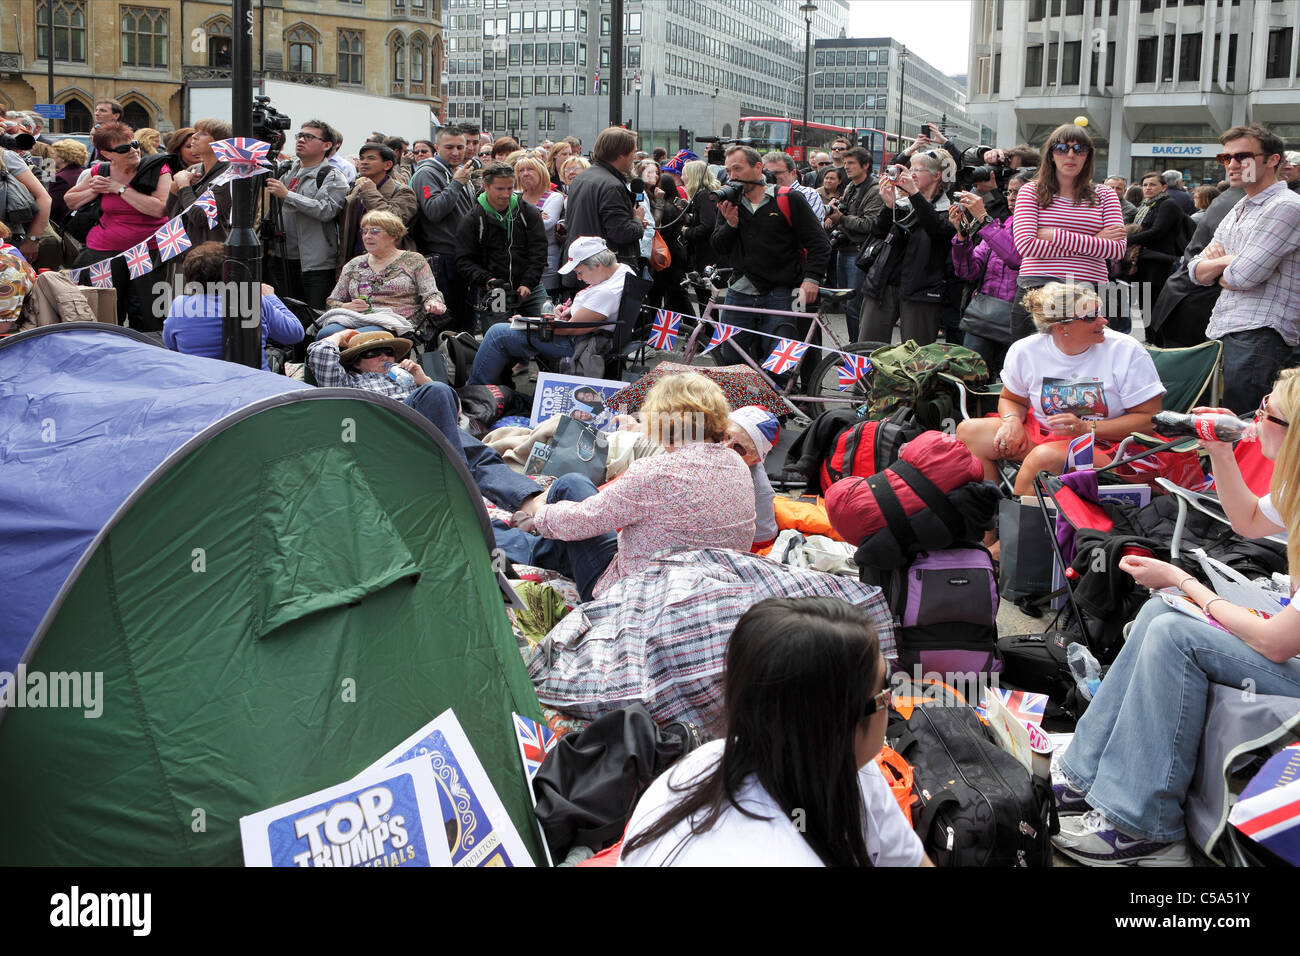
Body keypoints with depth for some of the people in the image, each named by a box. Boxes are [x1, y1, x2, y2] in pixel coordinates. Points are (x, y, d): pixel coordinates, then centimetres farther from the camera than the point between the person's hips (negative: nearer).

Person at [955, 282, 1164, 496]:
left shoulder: (1127, 352, -9)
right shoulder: (1024, 351, -1)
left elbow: (1150, 418, -9)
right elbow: (1011, 399, 17)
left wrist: (1087, 428, -20)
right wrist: (1012, 421, -9)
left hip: (1103, 448, -4)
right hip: (1041, 433, 4)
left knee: (1043, 456, -36)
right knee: (968, 431, -14)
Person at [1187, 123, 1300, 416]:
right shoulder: (1237, 212, 22)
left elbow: (1243, 276, -17)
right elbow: (1196, 272, 16)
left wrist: (1217, 271, 5)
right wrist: (1223, 261, -5)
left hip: (1260, 335, -9)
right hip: (1221, 331, 9)